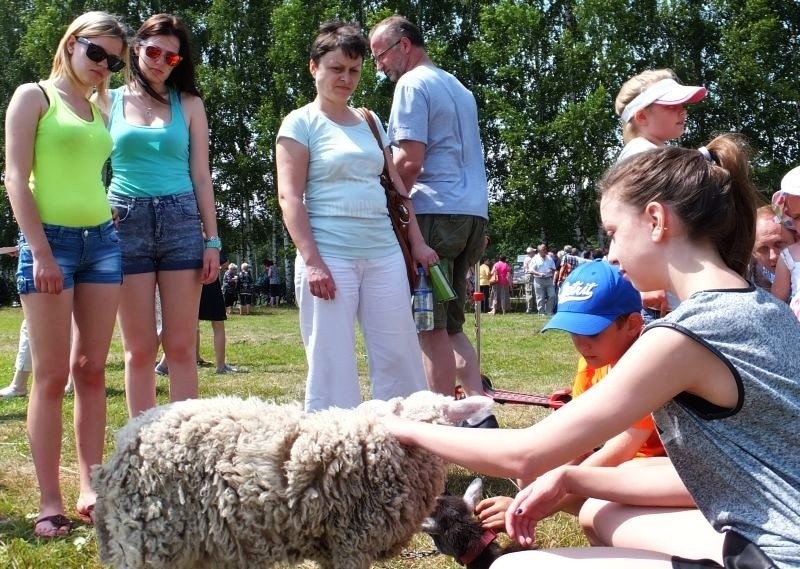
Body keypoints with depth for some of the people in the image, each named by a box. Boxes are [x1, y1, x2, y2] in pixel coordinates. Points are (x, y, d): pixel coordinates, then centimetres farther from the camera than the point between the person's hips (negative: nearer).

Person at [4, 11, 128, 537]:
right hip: (50, 239, -5)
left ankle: (91, 490, 9)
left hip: (102, 240, 6)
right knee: (51, 376, -4)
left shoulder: (102, 111, 17)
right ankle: (50, 502, 0)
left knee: (92, 371, 5)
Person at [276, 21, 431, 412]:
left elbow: (396, 187, 20)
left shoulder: (370, 123, 17)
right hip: (330, 257, -5)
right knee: (332, 363, -3)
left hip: (384, 255, 6)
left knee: (400, 356, 6)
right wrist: (312, 261, -17)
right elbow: (290, 197, -8)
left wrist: (417, 243, 12)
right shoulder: (301, 123, 0)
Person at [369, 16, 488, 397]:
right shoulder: (459, 89, 23)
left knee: (432, 327, -5)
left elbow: (410, 162, -13)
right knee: (451, 326, 13)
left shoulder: (413, 83, -5)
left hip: (435, 211, -9)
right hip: (473, 212, 9)